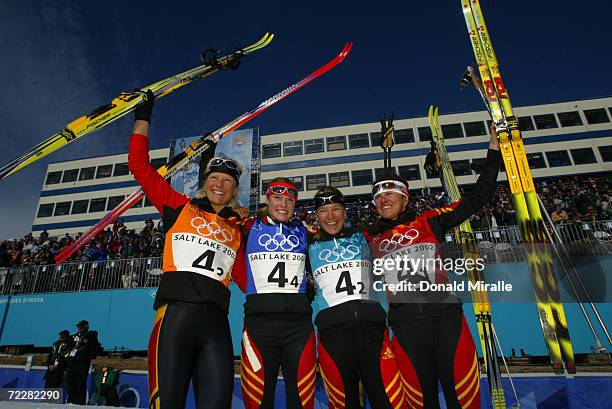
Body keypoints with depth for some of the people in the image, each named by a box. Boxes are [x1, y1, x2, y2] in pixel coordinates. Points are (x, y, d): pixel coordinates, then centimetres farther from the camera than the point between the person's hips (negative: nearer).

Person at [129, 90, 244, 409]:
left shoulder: (238, 229, 19)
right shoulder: (181, 208, 13)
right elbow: (140, 166, 11)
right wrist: (143, 118, 13)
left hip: (216, 320, 3)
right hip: (177, 311, -2)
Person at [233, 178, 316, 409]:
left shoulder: (304, 231, 15)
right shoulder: (248, 228, 10)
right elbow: (235, 262, 7)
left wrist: (309, 288, 7)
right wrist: (251, 288, 1)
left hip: (299, 322, 2)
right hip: (259, 319, -1)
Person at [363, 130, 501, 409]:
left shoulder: (429, 221, 11)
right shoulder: (369, 239, 14)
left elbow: (476, 198, 11)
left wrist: (494, 151, 11)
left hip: (444, 313, 0)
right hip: (404, 323, 1)